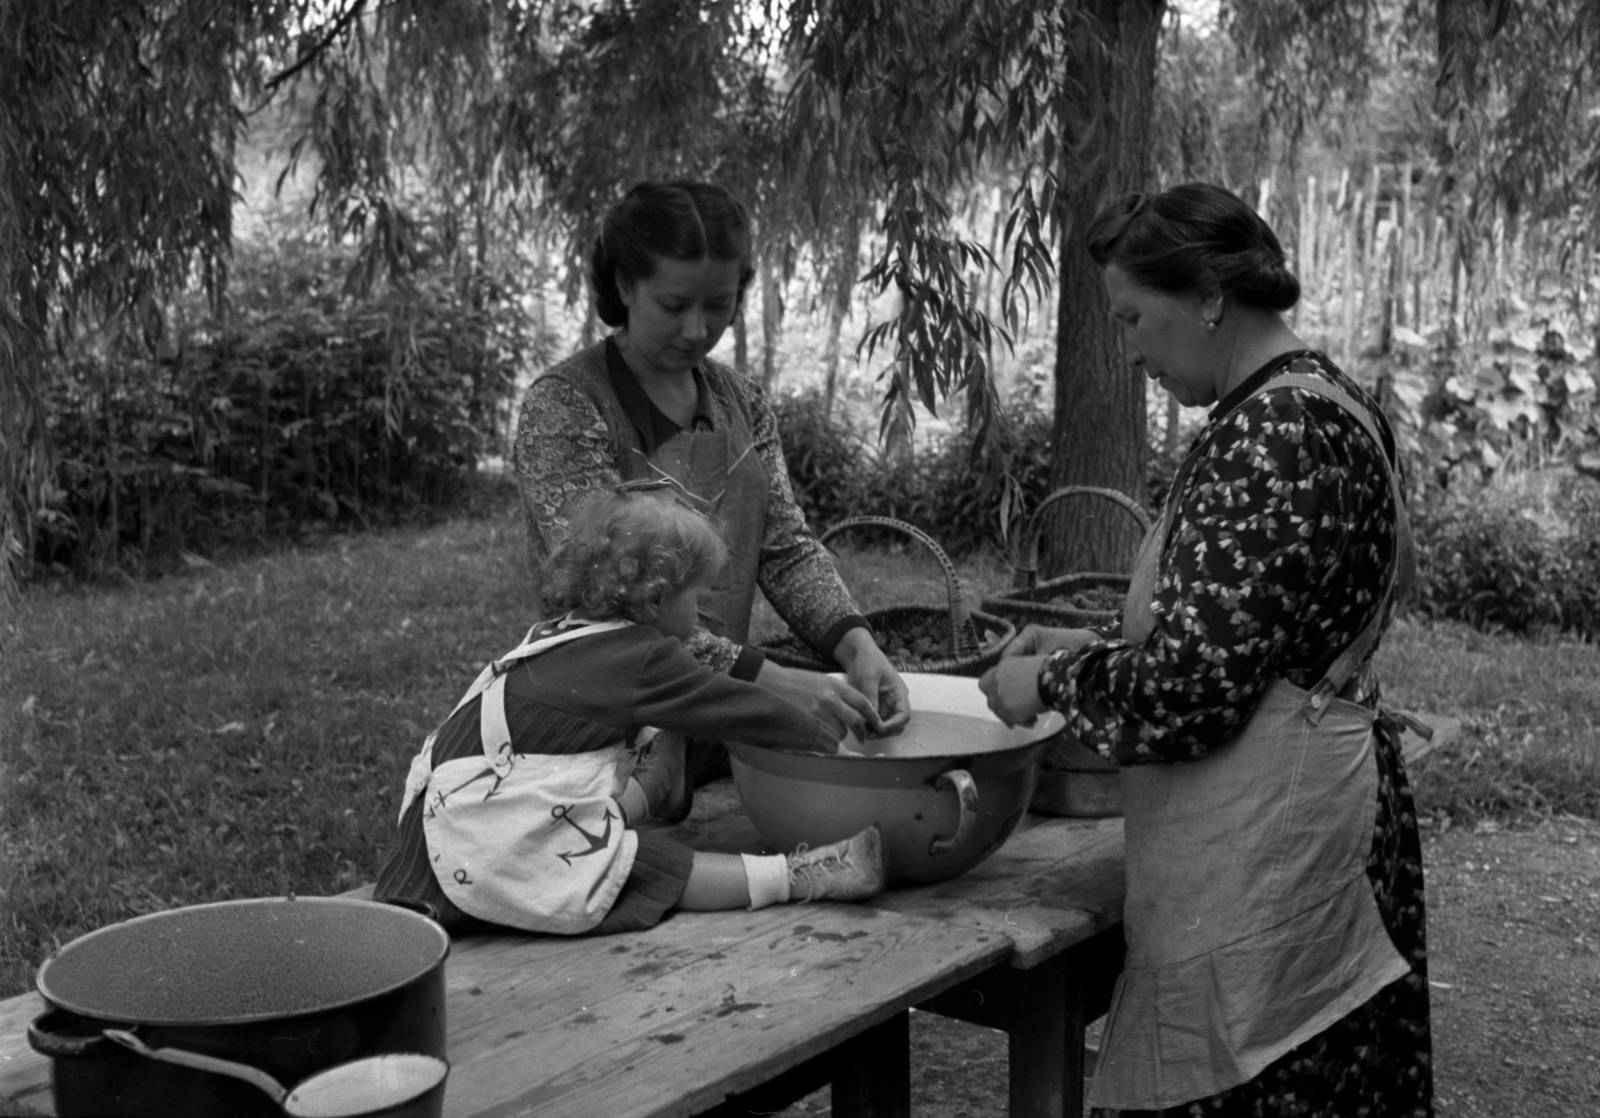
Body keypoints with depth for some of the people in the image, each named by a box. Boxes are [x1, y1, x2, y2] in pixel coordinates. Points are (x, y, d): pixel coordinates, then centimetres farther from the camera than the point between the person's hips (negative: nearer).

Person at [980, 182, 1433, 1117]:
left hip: (1267, 837, -10)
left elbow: (1191, 684, -22)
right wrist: (1096, 648, 12)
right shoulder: (1317, 400, 12)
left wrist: (1051, 682, -6)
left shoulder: (1277, 429, -19)